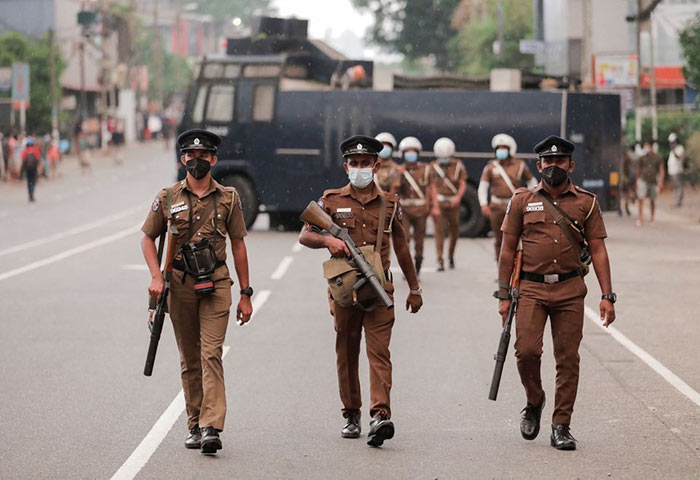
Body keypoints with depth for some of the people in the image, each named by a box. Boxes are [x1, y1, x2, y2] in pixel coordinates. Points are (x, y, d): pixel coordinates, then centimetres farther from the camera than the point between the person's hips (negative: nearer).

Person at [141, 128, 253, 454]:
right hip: (180, 285, 2)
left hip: (216, 284, -2)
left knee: (211, 354, -13)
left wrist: (245, 294, 7)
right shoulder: (168, 198, 5)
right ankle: (195, 425, 18)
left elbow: (238, 246, 9)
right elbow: (148, 238, 12)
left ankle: (211, 428, -19)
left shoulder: (228, 198, 5)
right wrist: (156, 276, -4)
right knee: (189, 359, 8)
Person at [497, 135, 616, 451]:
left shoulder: (586, 203, 6)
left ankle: (561, 427, 7)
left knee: (568, 359, -1)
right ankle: (534, 402, 15)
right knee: (526, 350, -14)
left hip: (570, 290, 0)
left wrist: (607, 296, -2)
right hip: (531, 288, 0)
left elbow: (598, 250, 5)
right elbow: (508, 249, 8)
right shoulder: (522, 200, 6)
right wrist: (503, 295, 4)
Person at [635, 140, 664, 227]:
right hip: (643, 180, 0)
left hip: (653, 182, 0)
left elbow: (661, 170, 2)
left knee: (652, 201, 10)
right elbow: (639, 170, 13)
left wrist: (660, 181, -7)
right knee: (641, 199, -12)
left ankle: (652, 218, 27)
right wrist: (637, 180, 11)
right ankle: (641, 219, -12)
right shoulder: (642, 158, 4)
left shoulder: (657, 158, 1)